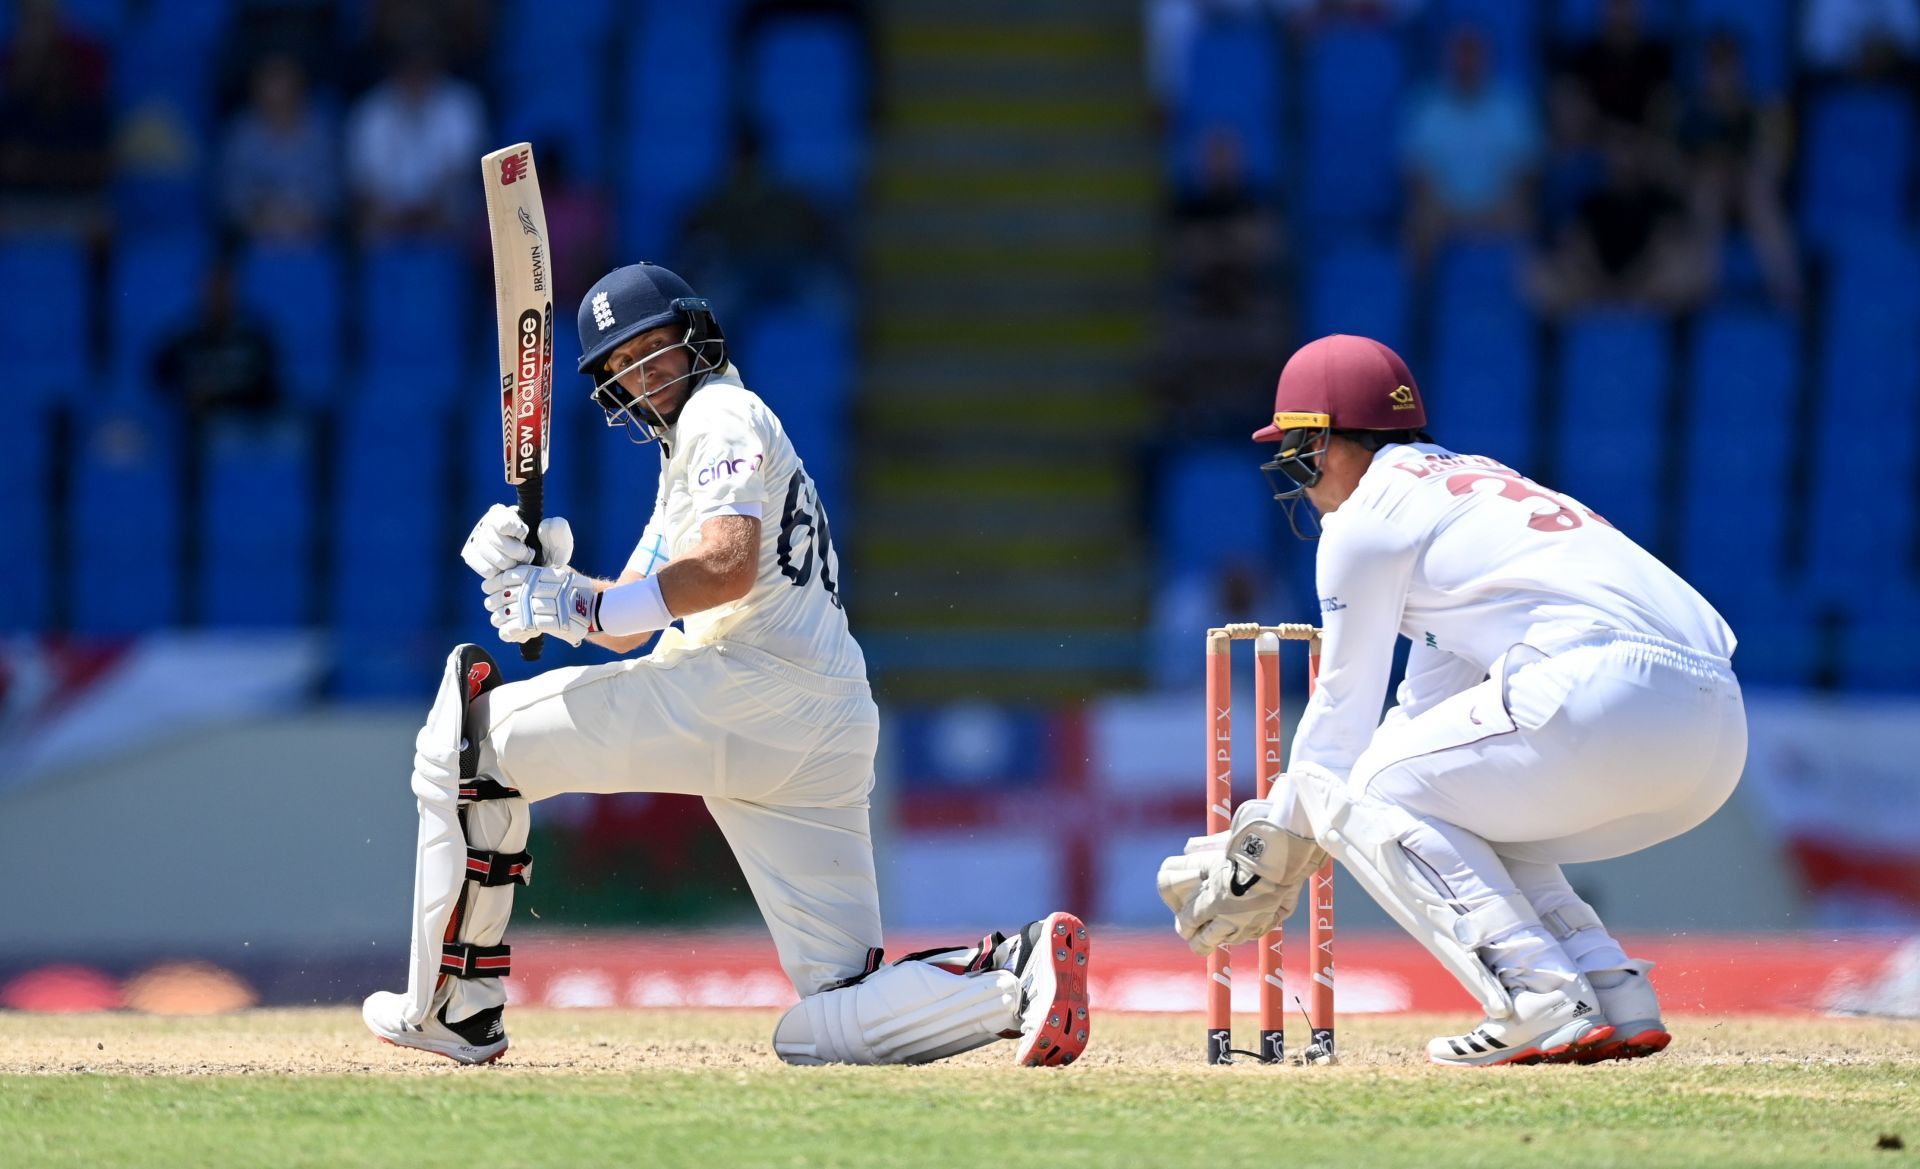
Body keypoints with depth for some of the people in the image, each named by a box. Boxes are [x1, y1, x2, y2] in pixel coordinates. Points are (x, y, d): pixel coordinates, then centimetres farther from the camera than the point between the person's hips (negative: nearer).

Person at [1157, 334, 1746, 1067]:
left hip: (1612, 693, -9)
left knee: (1372, 799, 4)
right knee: (1463, 823, 27)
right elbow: (1426, 704, 38)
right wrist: (1302, 821, 41)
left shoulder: (1368, 519, 7)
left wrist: (1274, 848, 24)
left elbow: (1345, 707, 12)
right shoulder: (1476, 485, 33)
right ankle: (1621, 1003, 11)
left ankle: (1545, 1007, -11)